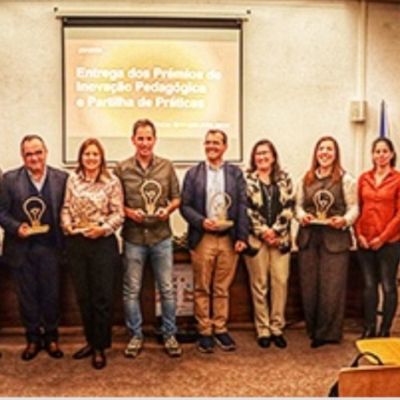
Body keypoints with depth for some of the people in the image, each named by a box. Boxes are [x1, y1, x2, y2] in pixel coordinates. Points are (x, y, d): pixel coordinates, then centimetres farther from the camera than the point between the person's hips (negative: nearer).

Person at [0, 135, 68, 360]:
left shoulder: (62, 178, -3)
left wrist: (64, 240, -9)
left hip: (50, 247, 0)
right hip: (22, 248, 0)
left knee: (51, 294, 11)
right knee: (27, 296, 12)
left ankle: (51, 337, 29)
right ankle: (33, 339, 28)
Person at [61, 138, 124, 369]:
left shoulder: (112, 181, -5)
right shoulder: (72, 180, 7)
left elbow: (118, 214, -5)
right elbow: (66, 208, 11)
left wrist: (104, 228, -20)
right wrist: (66, 224, -7)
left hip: (103, 243, -4)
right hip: (76, 243, 4)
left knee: (102, 296, 2)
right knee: (83, 295, 12)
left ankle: (100, 347, 14)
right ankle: (91, 341, 27)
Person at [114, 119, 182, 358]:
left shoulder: (166, 166, 3)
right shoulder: (122, 169, -1)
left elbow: (176, 197, 9)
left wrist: (168, 209, -11)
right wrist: (129, 212, -15)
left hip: (161, 236, 1)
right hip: (133, 237, 0)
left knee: (167, 289, 6)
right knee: (132, 290, 7)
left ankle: (170, 335, 20)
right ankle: (136, 336, 22)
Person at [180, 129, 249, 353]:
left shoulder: (235, 173, 7)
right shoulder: (193, 173, 5)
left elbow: (243, 206, 2)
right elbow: (185, 206, 1)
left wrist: (242, 237, -5)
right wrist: (202, 221, -16)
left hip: (229, 239, 1)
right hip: (203, 239, -1)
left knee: (223, 288, 8)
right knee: (202, 289, 5)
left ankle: (220, 329, 19)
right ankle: (204, 332, 15)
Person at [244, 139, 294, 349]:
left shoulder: (284, 178, 9)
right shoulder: (247, 179, 2)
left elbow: (288, 207, 2)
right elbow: (246, 210, -5)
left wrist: (275, 230, -9)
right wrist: (263, 231, -11)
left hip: (280, 238, 2)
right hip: (256, 238, -2)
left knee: (280, 281, 1)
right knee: (259, 284, 3)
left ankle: (277, 328, 12)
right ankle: (263, 330, 12)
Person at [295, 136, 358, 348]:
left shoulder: (345, 179, 0)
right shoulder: (306, 179, 11)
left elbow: (354, 207, -1)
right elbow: (298, 204, 12)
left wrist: (345, 220, -20)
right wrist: (301, 215, -8)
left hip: (335, 238, -3)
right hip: (308, 237, 3)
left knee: (332, 287, -1)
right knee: (309, 286, 7)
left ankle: (328, 333, 13)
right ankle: (313, 330, 22)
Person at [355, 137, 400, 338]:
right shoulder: (364, 178, 8)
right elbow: (357, 208, 8)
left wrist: (383, 237, -11)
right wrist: (359, 234, -3)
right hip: (365, 242, 3)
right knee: (369, 285, 9)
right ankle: (368, 329, 18)